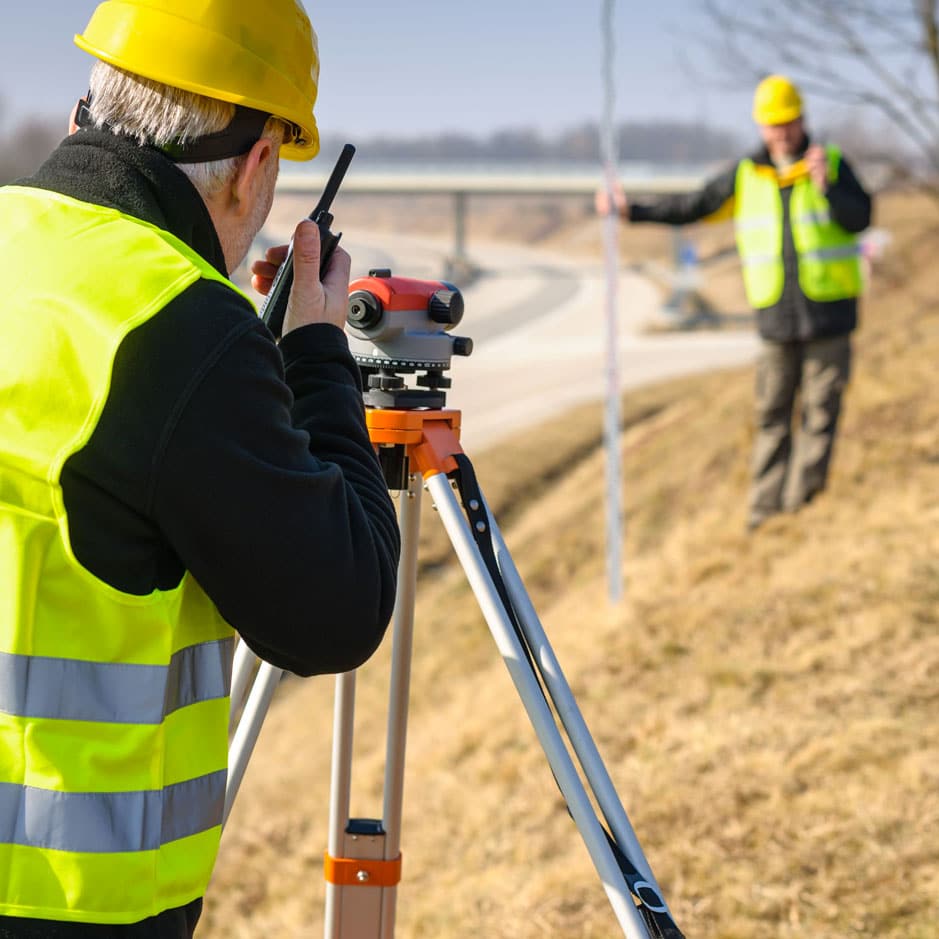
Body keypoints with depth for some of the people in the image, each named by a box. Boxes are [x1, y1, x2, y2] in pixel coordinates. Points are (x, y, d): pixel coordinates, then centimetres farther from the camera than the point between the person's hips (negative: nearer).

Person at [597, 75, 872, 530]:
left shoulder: (834, 164, 0)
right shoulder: (745, 176, 8)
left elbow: (860, 218, -10)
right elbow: (692, 206, 13)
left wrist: (826, 186, -25)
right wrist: (631, 210, 7)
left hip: (829, 314, -2)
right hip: (777, 320, 2)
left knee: (821, 413, -1)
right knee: (772, 415, 4)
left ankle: (801, 505, 4)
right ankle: (764, 508, 9)